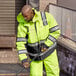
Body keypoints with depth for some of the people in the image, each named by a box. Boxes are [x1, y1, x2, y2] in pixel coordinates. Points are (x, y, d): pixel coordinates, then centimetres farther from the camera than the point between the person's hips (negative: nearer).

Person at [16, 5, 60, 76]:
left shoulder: (46, 16, -20)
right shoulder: (22, 24, -20)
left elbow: (56, 31, -14)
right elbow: (20, 43, -19)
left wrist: (46, 44, -21)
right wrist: (24, 59, -27)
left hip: (48, 48, 1)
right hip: (34, 52, -1)